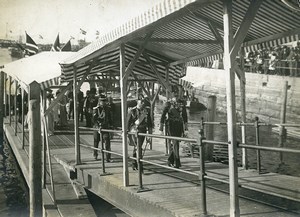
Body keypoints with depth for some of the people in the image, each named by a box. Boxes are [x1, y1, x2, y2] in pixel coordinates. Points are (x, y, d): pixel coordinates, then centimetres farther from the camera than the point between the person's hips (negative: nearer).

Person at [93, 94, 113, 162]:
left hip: (106, 127, 2)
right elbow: (94, 119, -15)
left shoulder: (107, 109, 7)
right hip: (97, 128, -2)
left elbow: (110, 118, 15)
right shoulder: (96, 109, -7)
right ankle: (95, 154, 37)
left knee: (107, 141, -10)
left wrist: (111, 126, 12)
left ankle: (108, 157, -9)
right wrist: (98, 126, -26)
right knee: (96, 141, 13)